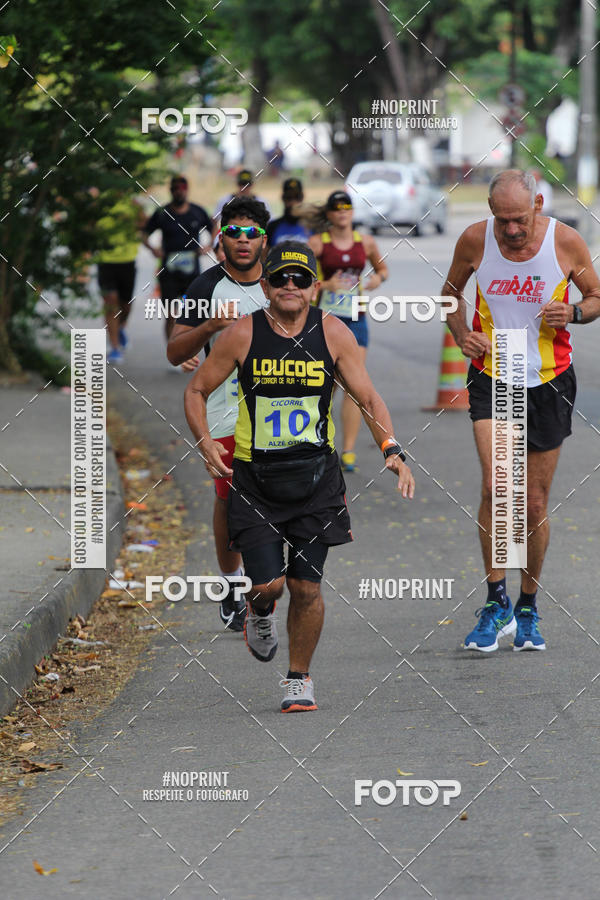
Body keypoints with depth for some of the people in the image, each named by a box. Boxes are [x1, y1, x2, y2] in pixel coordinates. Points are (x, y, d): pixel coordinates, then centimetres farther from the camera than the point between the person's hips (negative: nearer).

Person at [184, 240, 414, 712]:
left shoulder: (333, 333, -3)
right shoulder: (243, 334, -6)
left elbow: (368, 397, 2)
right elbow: (196, 391, 5)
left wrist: (392, 450, -13)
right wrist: (206, 443, -10)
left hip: (316, 476, 1)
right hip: (254, 478, -1)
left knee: (306, 587, 1)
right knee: (268, 583, -10)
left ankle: (300, 678, 22)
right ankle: (260, 614, 28)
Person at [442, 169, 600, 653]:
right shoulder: (475, 240, -6)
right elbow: (451, 292, 13)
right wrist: (463, 334, -5)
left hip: (550, 381, 0)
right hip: (492, 376, 0)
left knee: (535, 502, 6)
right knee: (495, 487, -20)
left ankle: (528, 611, 22)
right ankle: (497, 603, -9)